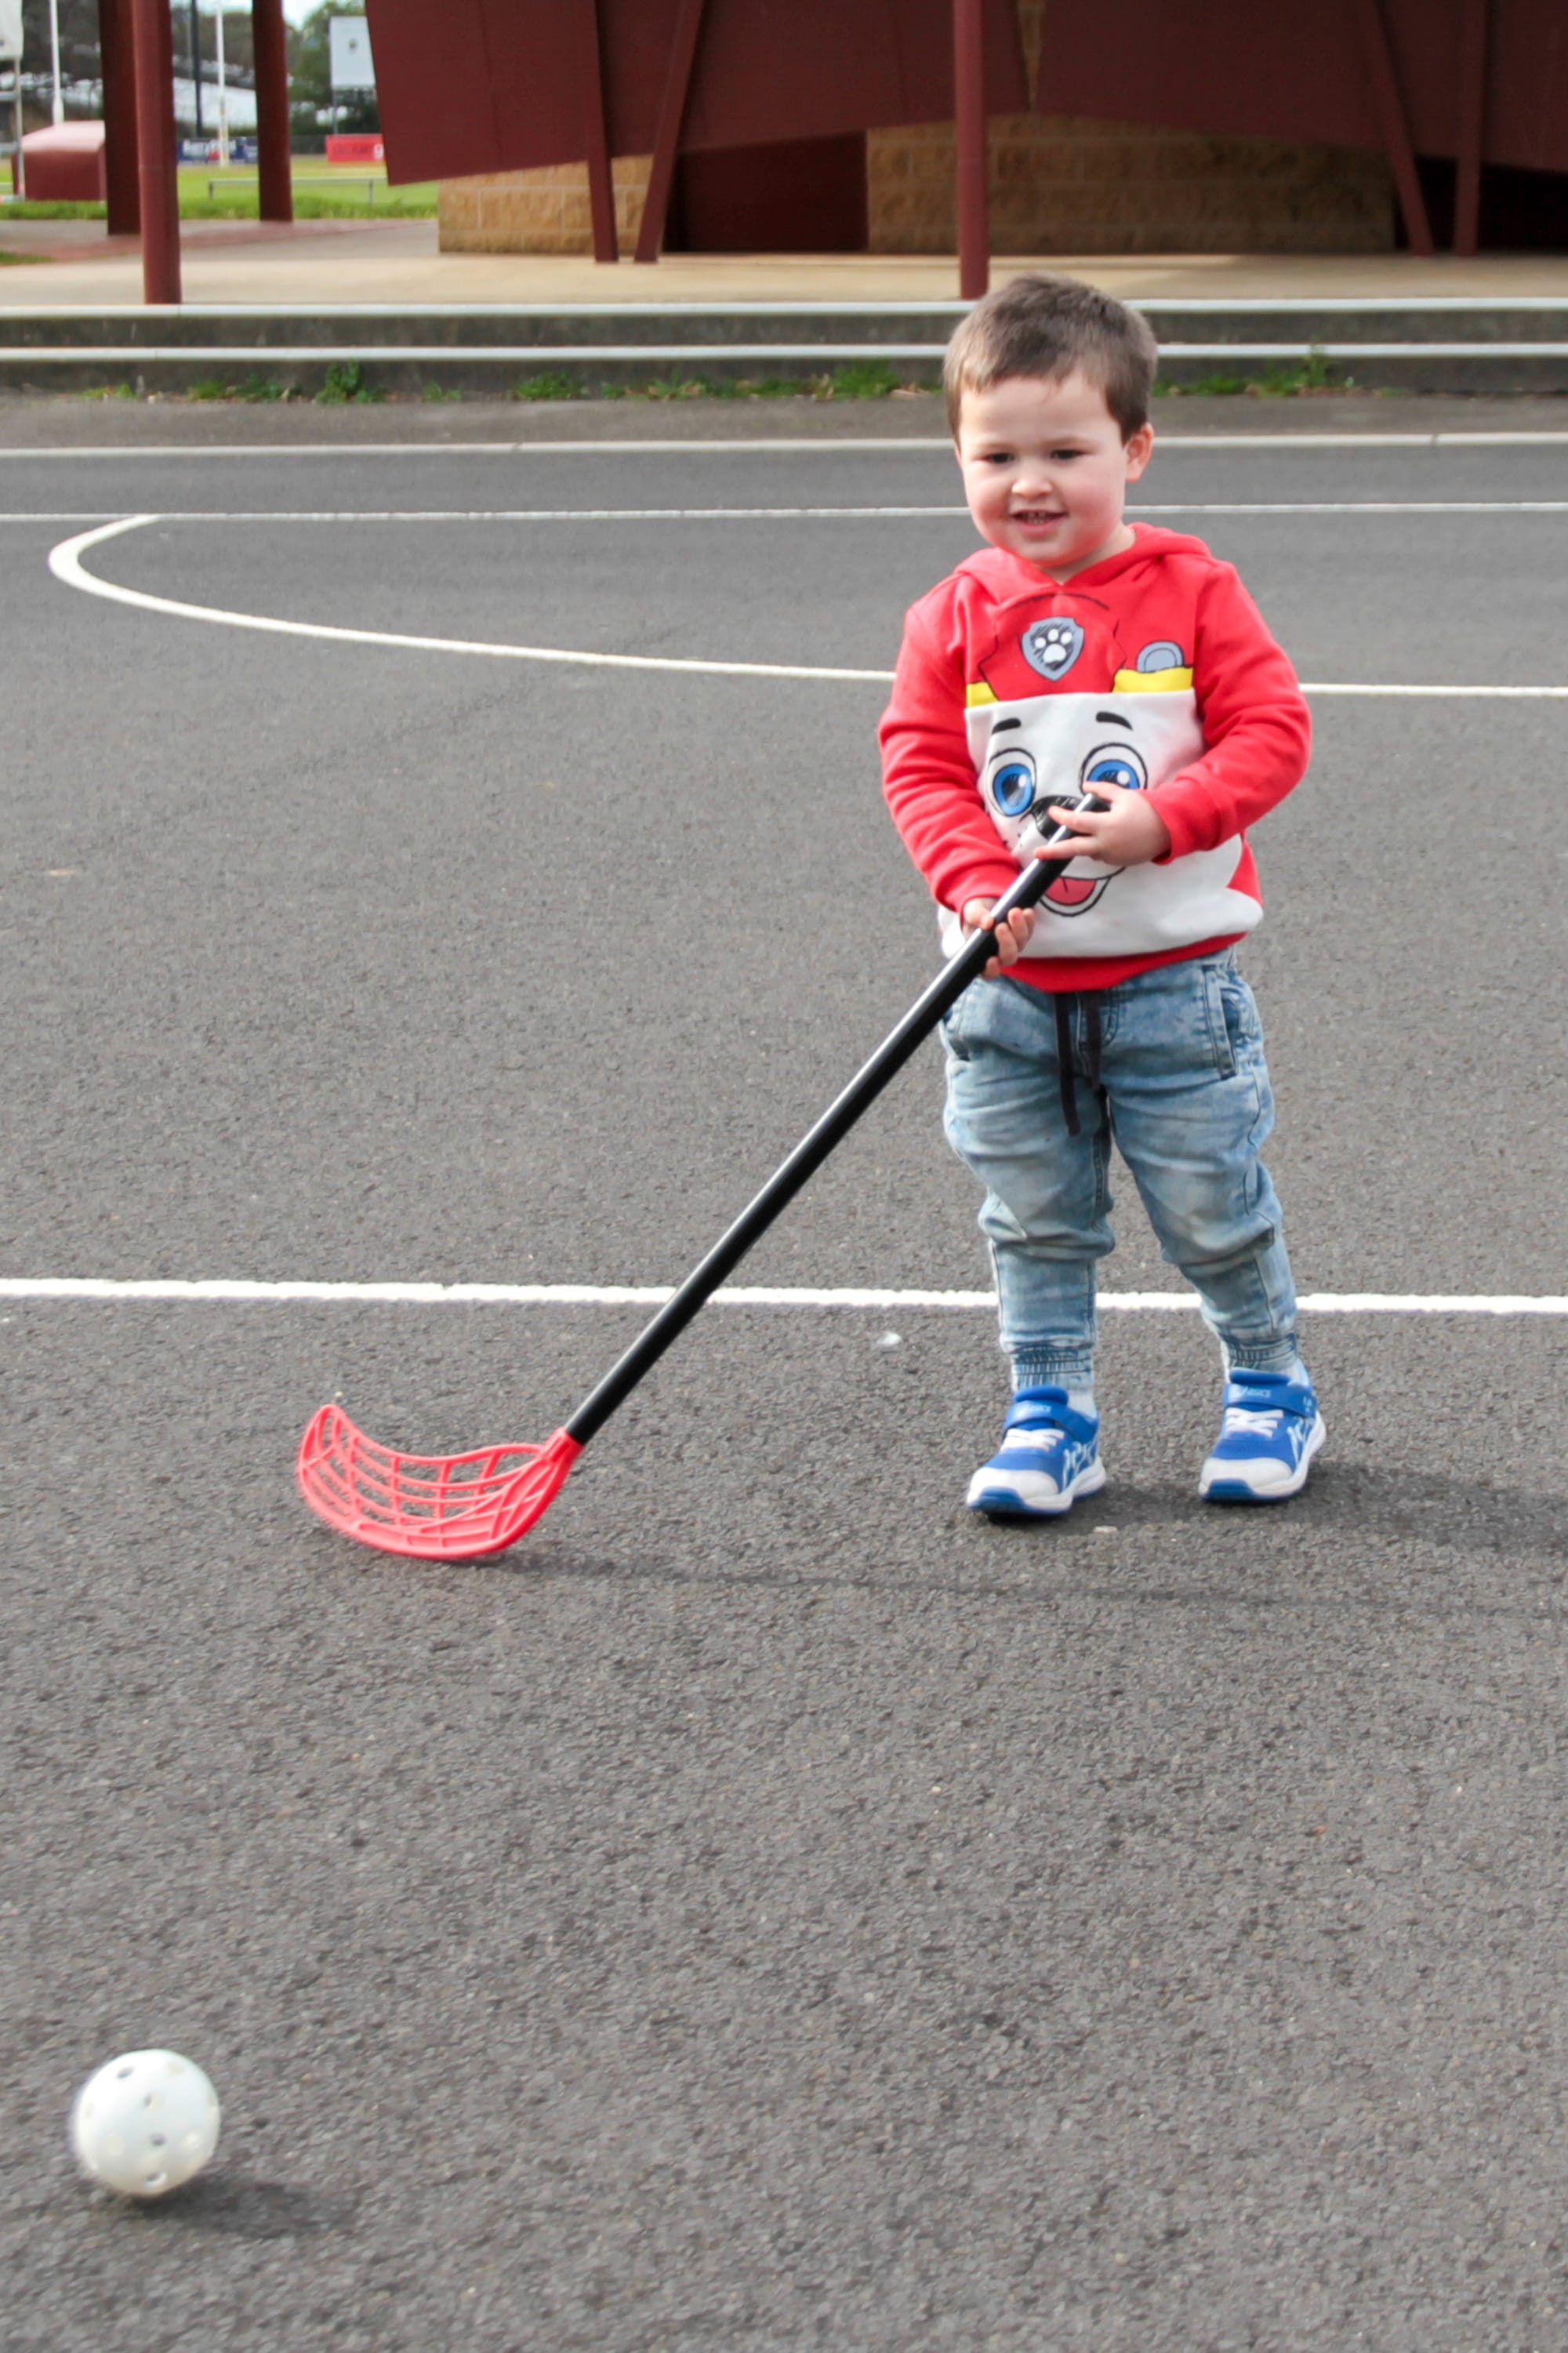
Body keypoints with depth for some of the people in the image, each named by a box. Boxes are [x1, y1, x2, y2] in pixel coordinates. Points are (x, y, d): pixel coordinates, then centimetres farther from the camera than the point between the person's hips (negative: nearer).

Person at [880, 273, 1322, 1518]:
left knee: (1214, 1208, 6)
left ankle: (1272, 1385, 28)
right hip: (1012, 986, 3)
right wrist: (978, 882, -18)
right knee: (1036, 1221, 10)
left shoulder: (1191, 590, -6)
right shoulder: (955, 617, 0)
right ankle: (1051, 1414, 23)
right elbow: (920, 764, -1)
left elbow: (1271, 731, -9)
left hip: (1173, 978, -2)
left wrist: (1160, 820, -23)